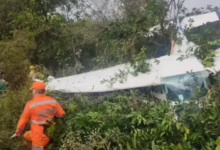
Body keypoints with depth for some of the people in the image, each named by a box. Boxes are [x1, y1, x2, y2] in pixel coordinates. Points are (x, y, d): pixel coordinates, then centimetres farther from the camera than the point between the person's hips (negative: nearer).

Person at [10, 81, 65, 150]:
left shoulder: (30, 104, -14)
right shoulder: (52, 101, -4)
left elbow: (23, 120, -3)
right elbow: (62, 114, 2)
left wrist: (17, 133, 13)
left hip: (40, 136, -6)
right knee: (26, 135, 26)